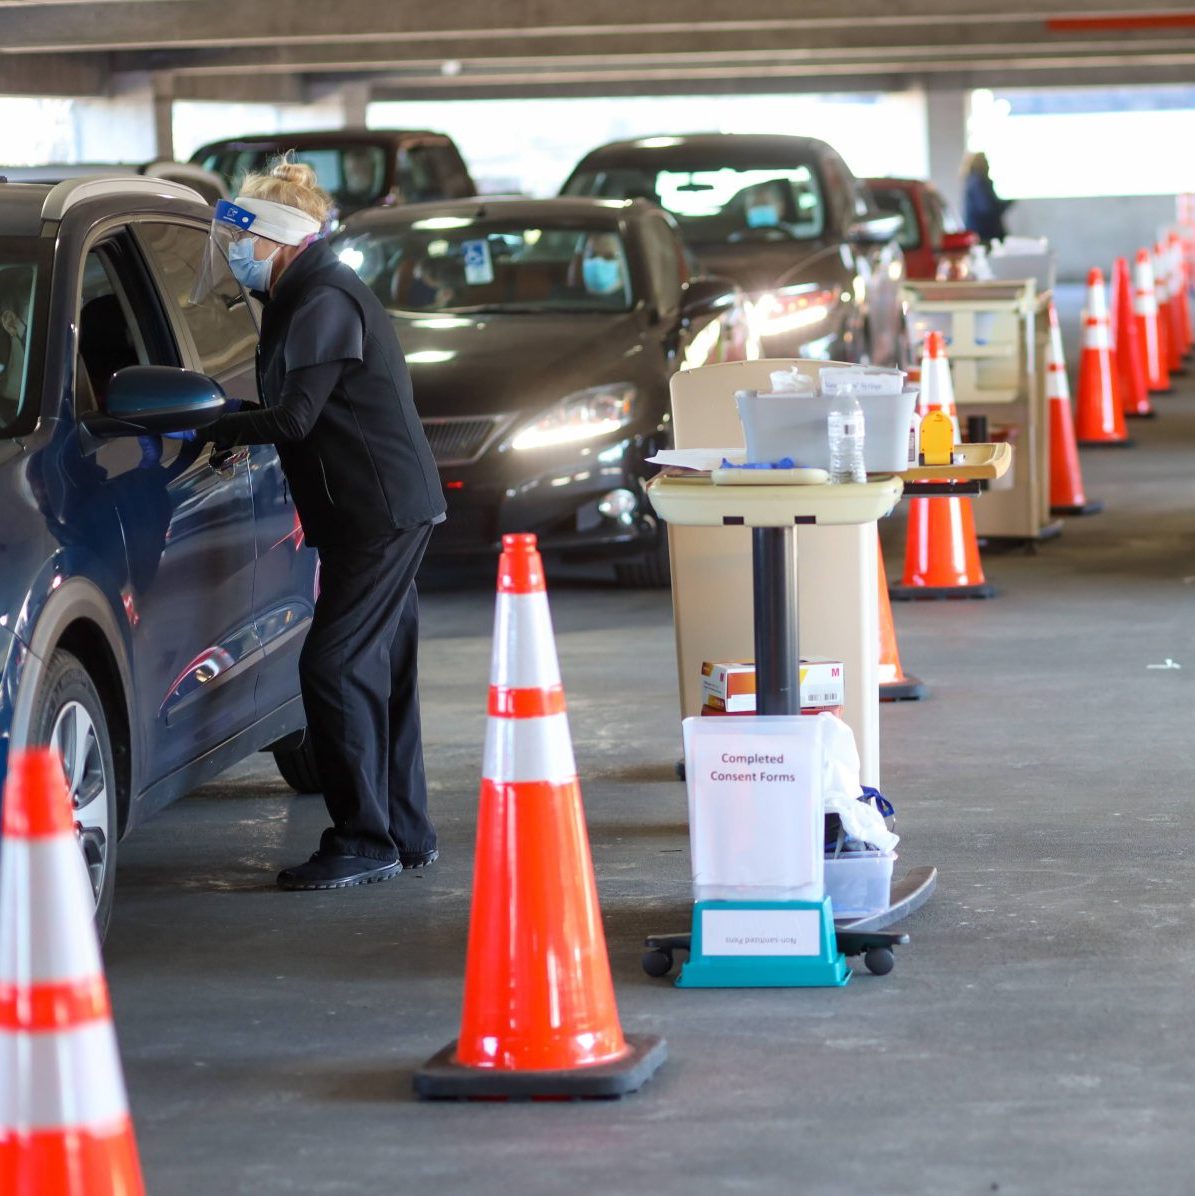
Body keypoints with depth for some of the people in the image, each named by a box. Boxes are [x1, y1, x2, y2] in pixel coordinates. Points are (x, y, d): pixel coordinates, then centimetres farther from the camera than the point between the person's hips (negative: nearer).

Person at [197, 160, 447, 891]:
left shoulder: (324, 302, -16)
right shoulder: (308, 295, 17)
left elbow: (293, 417, -21)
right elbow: (295, 410, 18)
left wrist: (216, 431, -9)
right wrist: (237, 426, 6)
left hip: (380, 511, -11)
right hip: (392, 508, 11)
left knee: (337, 667, -11)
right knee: (380, 669, 13)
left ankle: (366, 842, -9)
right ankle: (407, 833, 20)